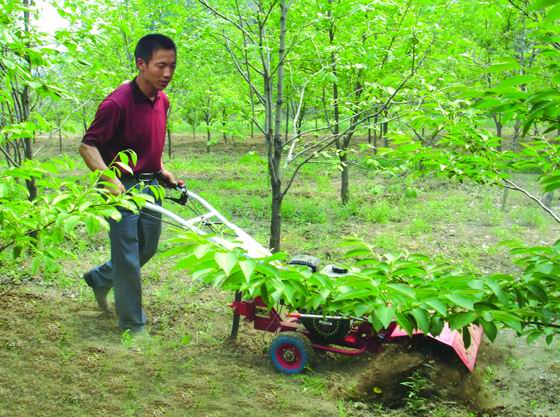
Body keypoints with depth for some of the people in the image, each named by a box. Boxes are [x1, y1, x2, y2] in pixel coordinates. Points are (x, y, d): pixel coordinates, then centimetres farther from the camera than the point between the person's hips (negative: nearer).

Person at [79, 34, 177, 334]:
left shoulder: (162, 101, 5)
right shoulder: (118, 103, -20)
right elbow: (87, 146, -19)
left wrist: (163, 171, 11)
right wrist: (109, 179, -31)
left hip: (150, 185, 8)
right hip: (123, 188, -8)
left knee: (147, 248, 20)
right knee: (127, 256, 1)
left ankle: (99, 278, 43)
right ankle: (132, 323, 15)